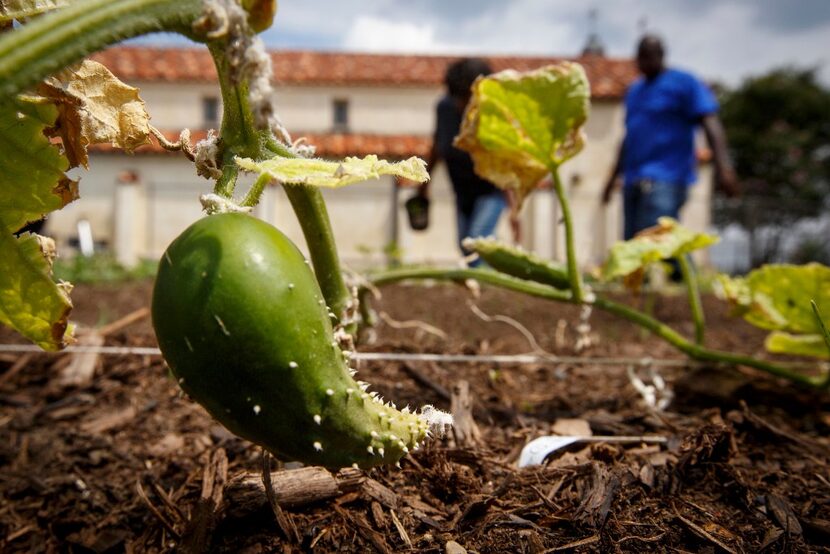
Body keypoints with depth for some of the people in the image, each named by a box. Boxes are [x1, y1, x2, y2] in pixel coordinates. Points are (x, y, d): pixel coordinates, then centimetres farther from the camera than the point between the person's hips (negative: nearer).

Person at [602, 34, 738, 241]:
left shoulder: (685, 83, 0)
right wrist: (614, 177, 28)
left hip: (666, 180, -8)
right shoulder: (634, 90, 23)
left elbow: (710, 122, -11)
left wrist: (722, 166, -25)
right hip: (634, 181, 8)